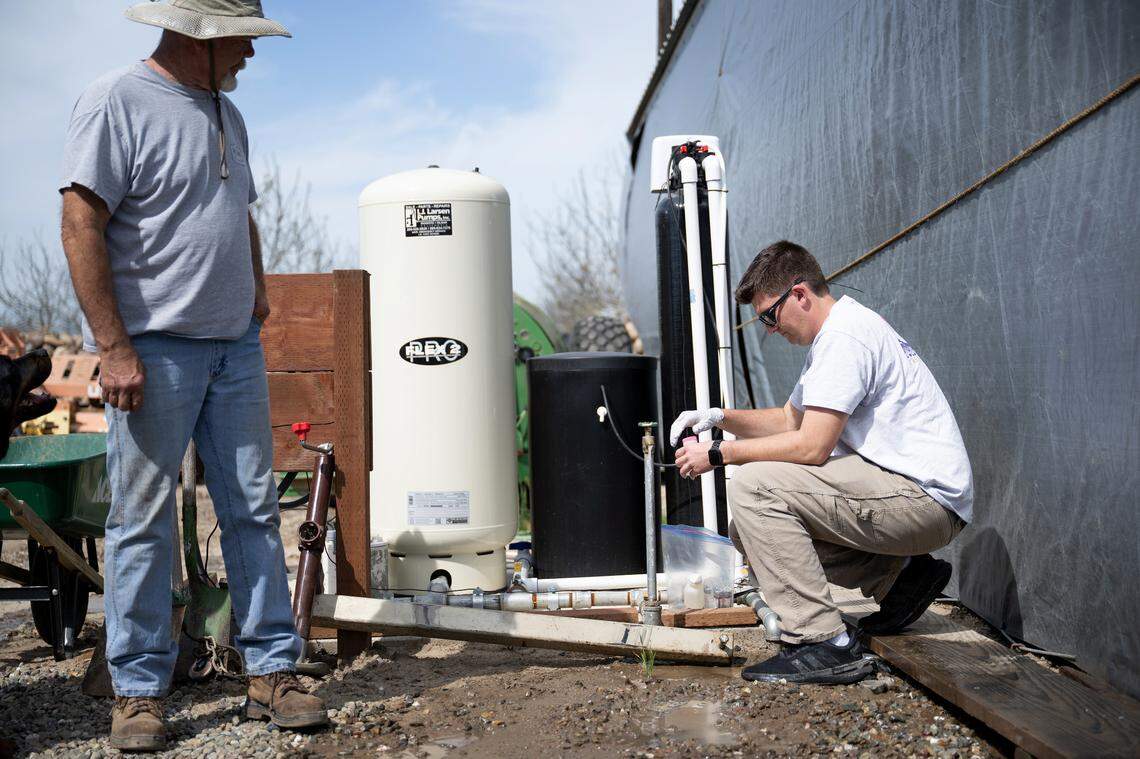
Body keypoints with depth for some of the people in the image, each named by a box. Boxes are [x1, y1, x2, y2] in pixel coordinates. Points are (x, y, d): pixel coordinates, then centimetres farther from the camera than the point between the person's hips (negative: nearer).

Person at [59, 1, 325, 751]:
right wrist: (114, 349, -19)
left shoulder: (225, 112, 16)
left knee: (254, 511, 7)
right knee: (144, 522, 0)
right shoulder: (116, 104, -9)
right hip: (154, 348, -7)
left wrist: (255, 287, 13)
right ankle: (139, 689, 10)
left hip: (236, 347, 7)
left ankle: (272, 670, 14)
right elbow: (82, 227, -15)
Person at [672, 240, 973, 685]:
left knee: (754, 485, -21)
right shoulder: (833, 335, 17)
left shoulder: (845, 338, -16)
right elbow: (789, 420, 26)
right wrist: (721, 417, 10)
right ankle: (899, 576, 12)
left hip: (926, 498, -11)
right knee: (749, 529, 9)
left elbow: (811, 446, -23)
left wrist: (718, 453, -14)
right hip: (907, 498, 11)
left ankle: (824, 645, -20)